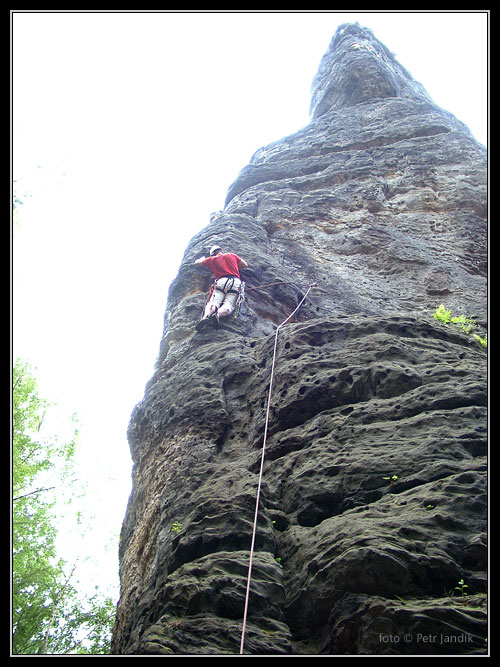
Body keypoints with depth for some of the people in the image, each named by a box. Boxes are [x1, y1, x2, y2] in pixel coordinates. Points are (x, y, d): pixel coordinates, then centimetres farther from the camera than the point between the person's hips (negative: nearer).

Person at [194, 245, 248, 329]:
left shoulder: (211, 260, 25)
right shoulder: (232, 255, 27)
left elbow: (197, 262, 39)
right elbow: (245, 265, 32)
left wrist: (202, 259, 60)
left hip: (221, 281, 0)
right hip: (236, 282, 0)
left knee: (213, 302, -11)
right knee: (228, 305, -13)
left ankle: (206, 316, -41)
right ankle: (218, 314, -43)